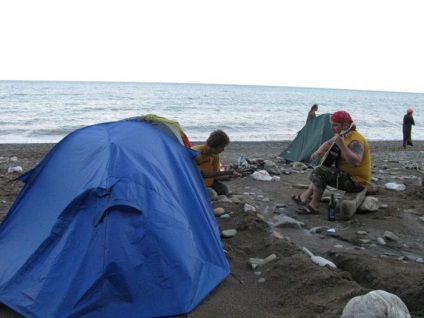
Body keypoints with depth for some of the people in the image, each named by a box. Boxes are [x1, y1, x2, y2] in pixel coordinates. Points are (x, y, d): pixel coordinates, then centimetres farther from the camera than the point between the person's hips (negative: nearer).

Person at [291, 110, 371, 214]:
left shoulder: (355, 141, -24)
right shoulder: (343, 135, 7)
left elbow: (355, 162, -40)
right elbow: (328, 143, 22)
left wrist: (341, 145, -44)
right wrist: (319, 151, 1)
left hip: (356, 182, -11)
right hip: (348, 175, 11)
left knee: (319, 171, -22)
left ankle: (313, 206, -14)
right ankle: (306, 196, 22)